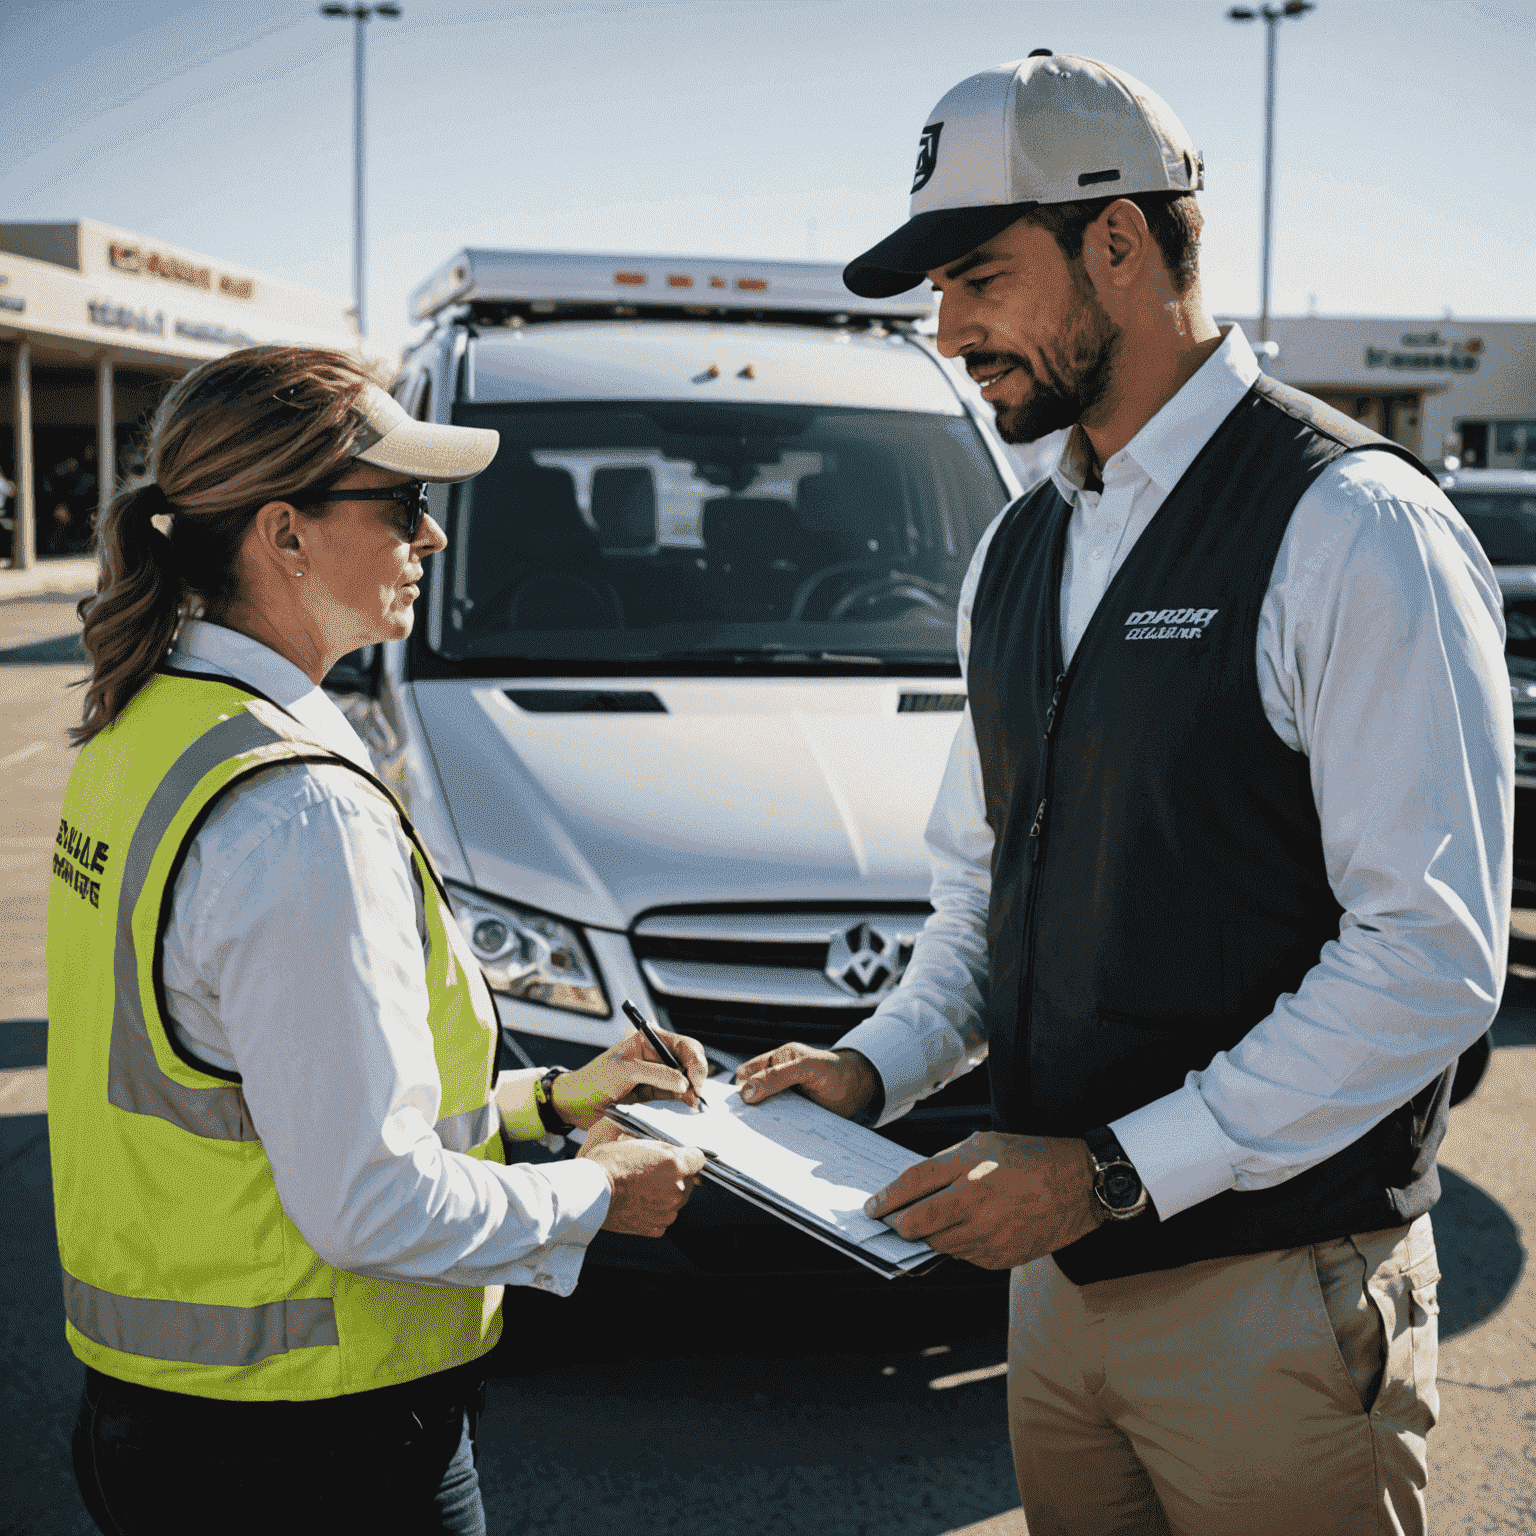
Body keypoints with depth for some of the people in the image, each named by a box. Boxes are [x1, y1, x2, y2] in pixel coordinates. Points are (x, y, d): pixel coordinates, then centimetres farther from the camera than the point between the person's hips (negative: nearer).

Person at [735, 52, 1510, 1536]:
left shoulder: (1352, 529, -14)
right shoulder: (1016, 552, 10)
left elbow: (1431, 957, -19)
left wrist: (1115, 1173, -19)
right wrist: (877, 1065, 1)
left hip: (1275, 1298, -6)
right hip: (1061, 1277, 7)